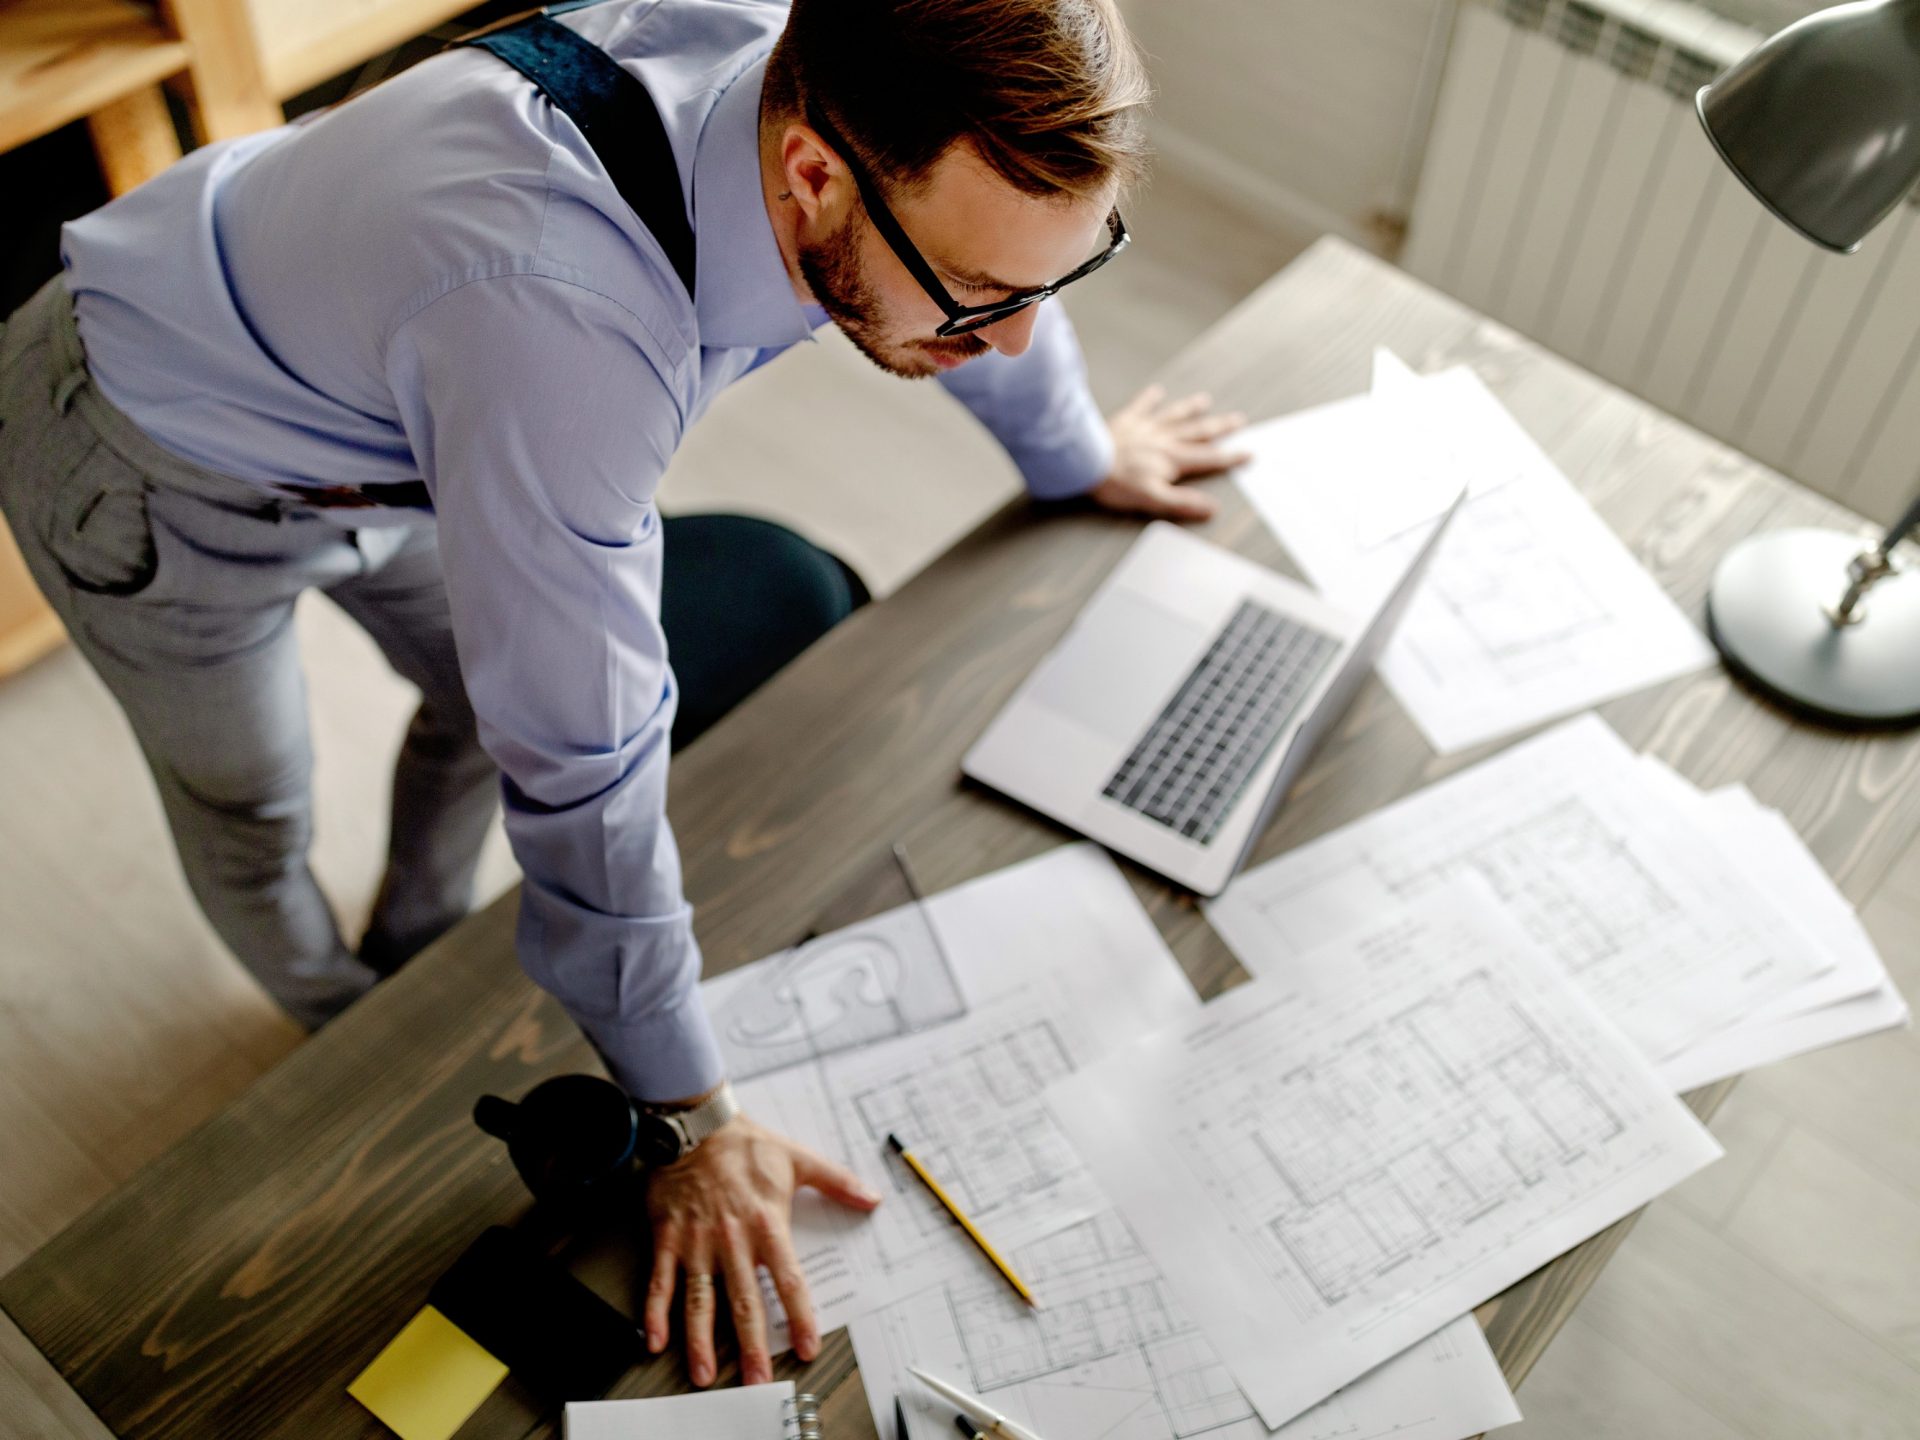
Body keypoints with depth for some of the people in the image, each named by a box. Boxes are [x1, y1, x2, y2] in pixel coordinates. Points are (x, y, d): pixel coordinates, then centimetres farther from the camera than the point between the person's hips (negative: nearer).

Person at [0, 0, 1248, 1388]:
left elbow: (984, 260, -1)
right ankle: (343, 1028, 50)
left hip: (368, 387, 6)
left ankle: (419, 952, 53)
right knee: (251, 816, 17)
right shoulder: (560, 318, -48)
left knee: (480, 699, 23)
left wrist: (1084, 454, 19)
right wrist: (695, 1121, -24)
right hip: (155, 467, -6)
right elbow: (580, 759, -38)